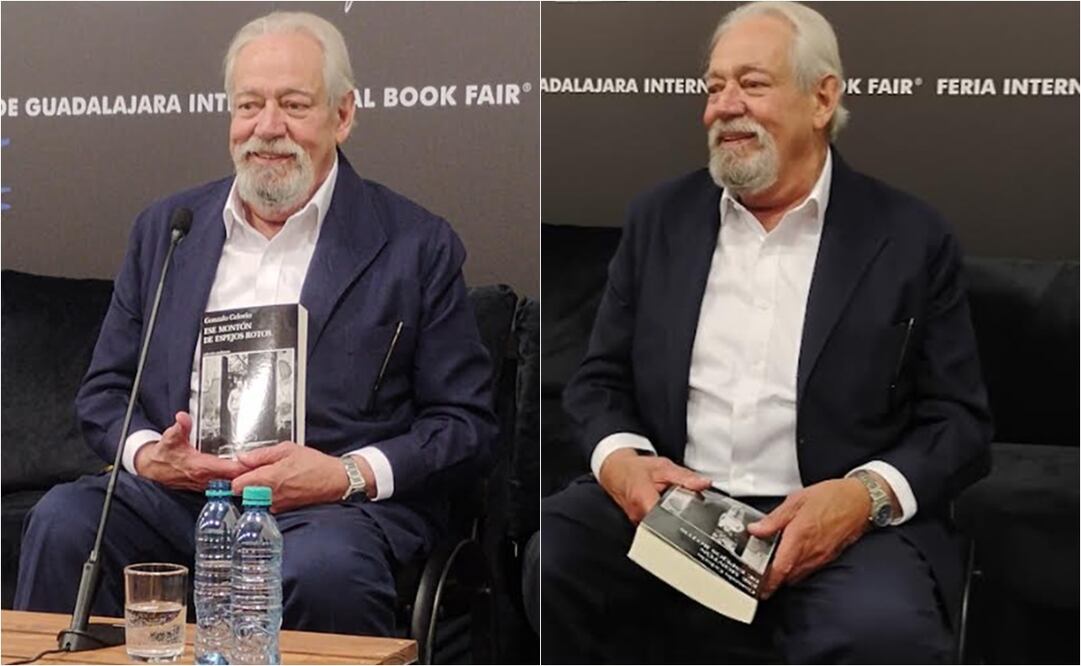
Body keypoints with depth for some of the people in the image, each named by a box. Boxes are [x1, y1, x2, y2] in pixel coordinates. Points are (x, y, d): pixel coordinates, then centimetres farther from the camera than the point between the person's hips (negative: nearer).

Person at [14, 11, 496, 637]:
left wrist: (349, 474, -15)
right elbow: (105, 390, 18)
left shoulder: (417, 245, 4)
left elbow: (467, 425, 2)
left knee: (324, 567, -36)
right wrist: (145, 453, -5)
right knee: (63, 522, -26)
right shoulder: (166, 227, 16)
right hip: (175, 491, 4)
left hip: (333, 509, -3)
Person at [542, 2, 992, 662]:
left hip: (838, 527, -3)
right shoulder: (660, 217, 13)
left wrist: (869, 493, -17)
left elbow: (958, 419, 3)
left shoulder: (911, 237, 4)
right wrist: (617, 457, -9)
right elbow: (600, 380, 15)